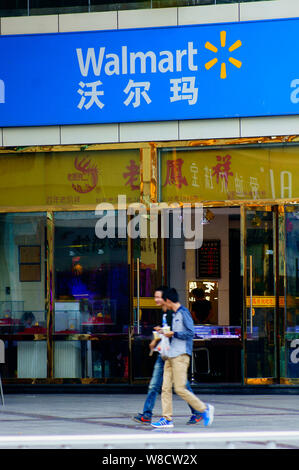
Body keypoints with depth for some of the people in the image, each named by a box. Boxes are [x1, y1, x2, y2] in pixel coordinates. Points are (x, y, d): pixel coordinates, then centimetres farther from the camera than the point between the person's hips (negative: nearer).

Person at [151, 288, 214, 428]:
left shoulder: (184, 313, -8)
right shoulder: (175, 315, 20)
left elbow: (190, 333, -15)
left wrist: (173, 334, -11)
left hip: (181, 356, -9)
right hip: (171, 356, 9)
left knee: (180, 388, -11)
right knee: (166, 388, 2)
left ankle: (204, 409, 2)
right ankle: (167, 419, 2)